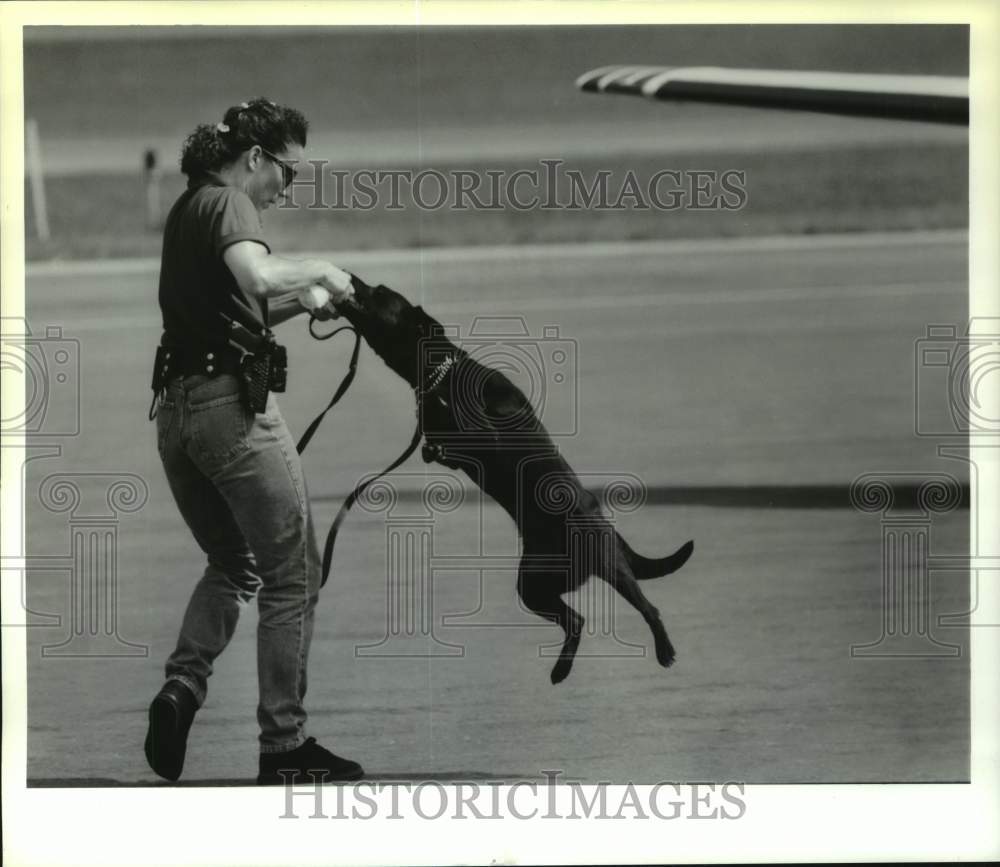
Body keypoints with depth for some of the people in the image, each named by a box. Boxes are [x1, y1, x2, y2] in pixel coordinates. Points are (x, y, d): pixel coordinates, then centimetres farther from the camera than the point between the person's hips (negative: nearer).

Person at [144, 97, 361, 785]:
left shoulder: (187, 210, 18)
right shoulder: (229, 204, -9)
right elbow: (257, 276, -30)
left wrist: (304, 301, 16)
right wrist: (319, 271, -13)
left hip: (176, 410, 9)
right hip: (233, 402, -9)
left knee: (232, 565, 24)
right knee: (292, 578, 3)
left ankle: (183, 685, 1)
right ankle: (284, 746, 4)